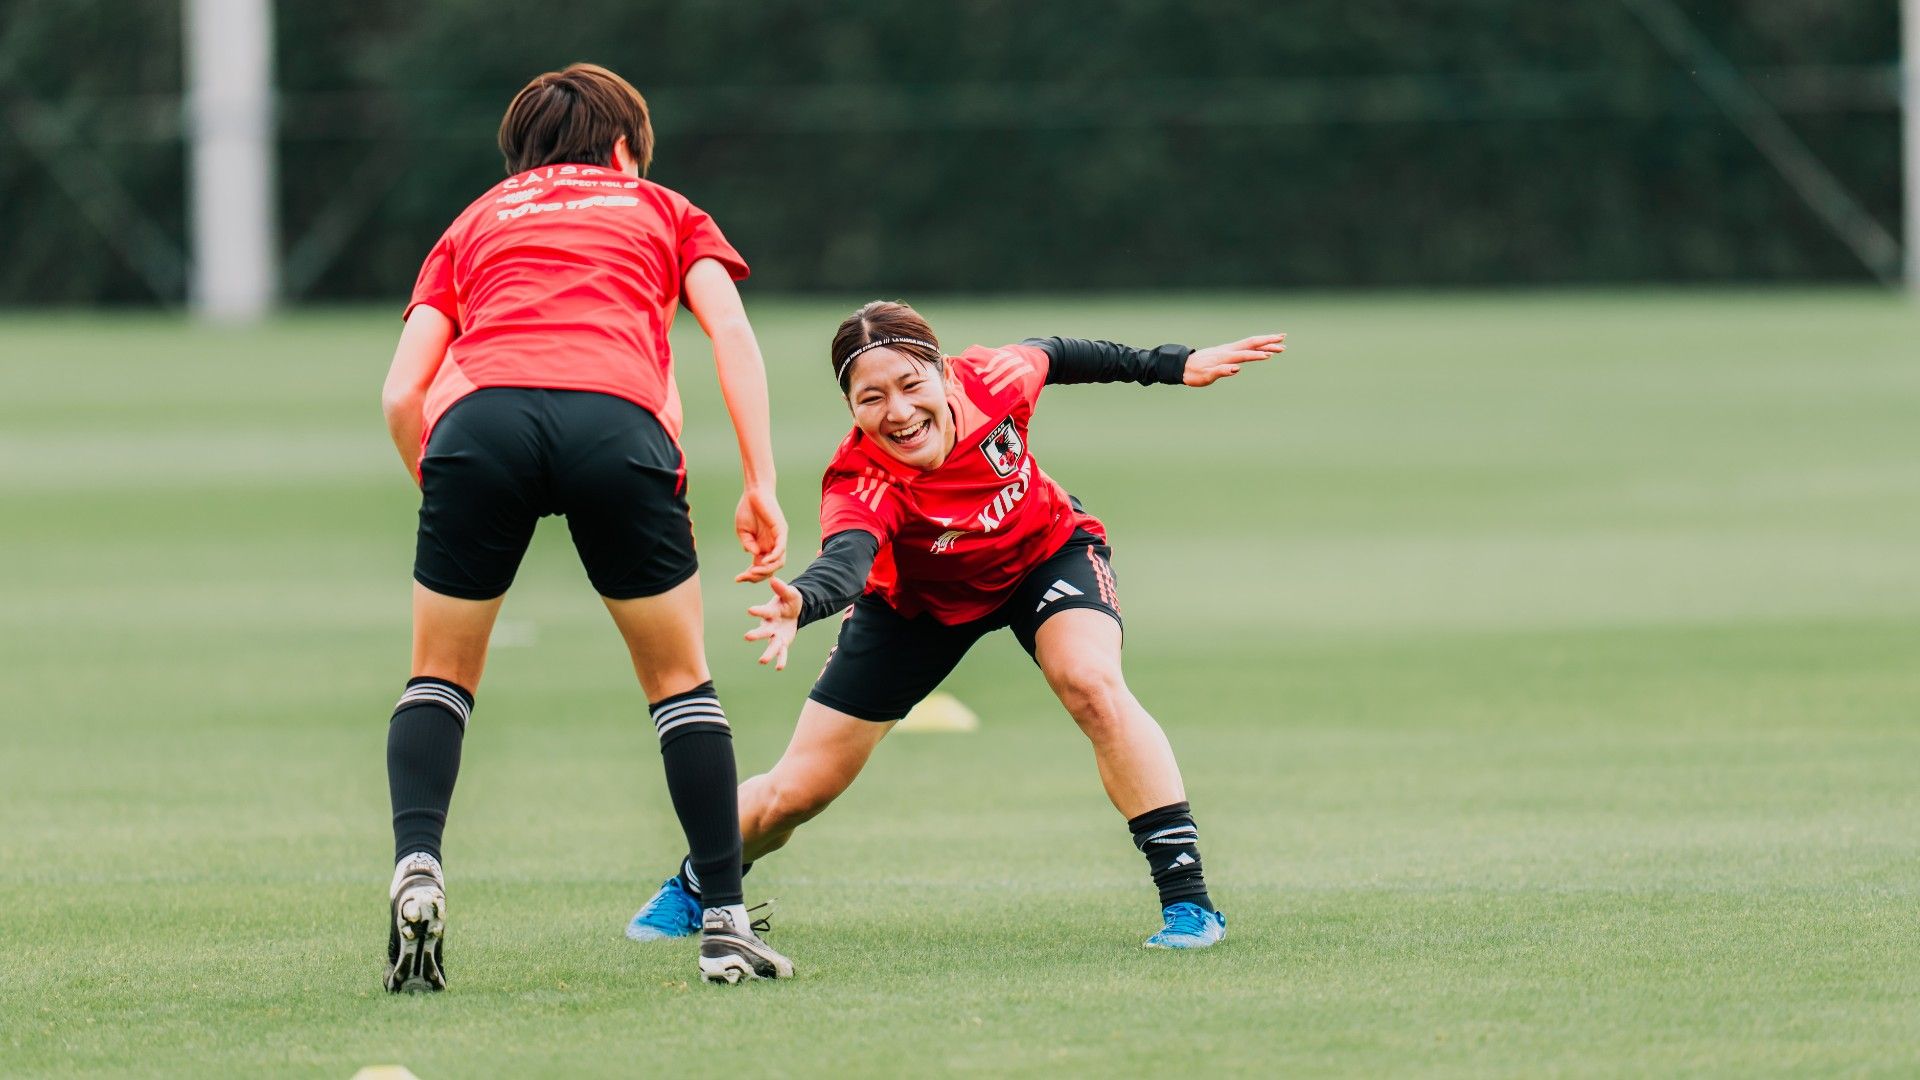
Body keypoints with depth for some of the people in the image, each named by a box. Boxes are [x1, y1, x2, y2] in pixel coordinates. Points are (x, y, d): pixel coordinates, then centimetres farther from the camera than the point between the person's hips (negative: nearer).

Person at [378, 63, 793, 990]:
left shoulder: (473, 224, 33)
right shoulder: (661, 210, 31)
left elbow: (401, 395, 21)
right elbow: (730, 331, 12)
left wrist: (440, 489, 35)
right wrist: (760, 485, 9)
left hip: (476, 421, 1)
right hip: (616, 418, -1)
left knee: (440, 674, 17)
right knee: (679, 678, 15)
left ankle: (415, 869, -6)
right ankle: (723, 922, 10)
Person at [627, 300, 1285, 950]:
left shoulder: (990, 382, -31)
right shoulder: (860, 485, -39)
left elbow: (1051, 356, -7)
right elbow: (846, 559, -60)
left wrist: (1173, 366, 5)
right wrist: (800, 603, -83)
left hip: (1046, 551, 1)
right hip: (919, 601, -1)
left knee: (1091, 684, -31)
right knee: (797, 790, 2)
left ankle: (1187, 897, -24)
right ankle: (693, 887, 34)